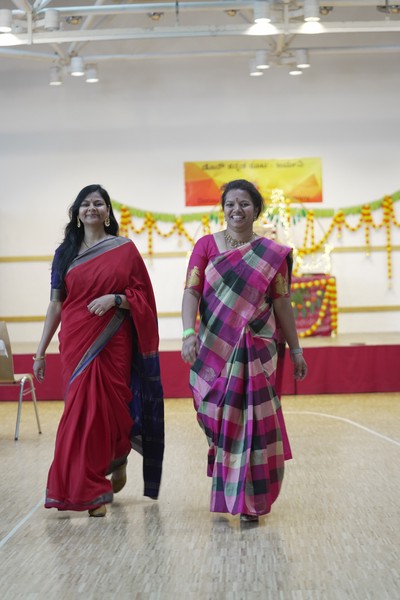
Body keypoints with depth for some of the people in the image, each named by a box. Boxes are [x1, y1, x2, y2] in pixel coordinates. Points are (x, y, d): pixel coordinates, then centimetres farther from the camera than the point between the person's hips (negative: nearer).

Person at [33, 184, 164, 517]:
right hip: (76, 343, 2)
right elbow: (55, 304, 7)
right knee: (81, 410, 0)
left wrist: (114, 299, -17)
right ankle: (93, 490, 13)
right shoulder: (65, 253, 9)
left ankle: (118, 459, 23)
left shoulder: (125, 249, 3)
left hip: (113, 343, -2)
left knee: (108, 408, -4)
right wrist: (41, 350, 4)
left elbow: (142, 297, 2)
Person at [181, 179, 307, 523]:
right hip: (215, 349, 1)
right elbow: (191, 291, -5)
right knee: (220, 420, 7)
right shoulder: (206, 246, 4)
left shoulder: (273, 254, 5)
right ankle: (224, 494, 26)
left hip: (256, 350, -1)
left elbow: (282, 304, 7)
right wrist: (189, 333, -20)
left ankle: (249, 501, 5)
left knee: (251, 421, -3)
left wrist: (295, 350, 7)